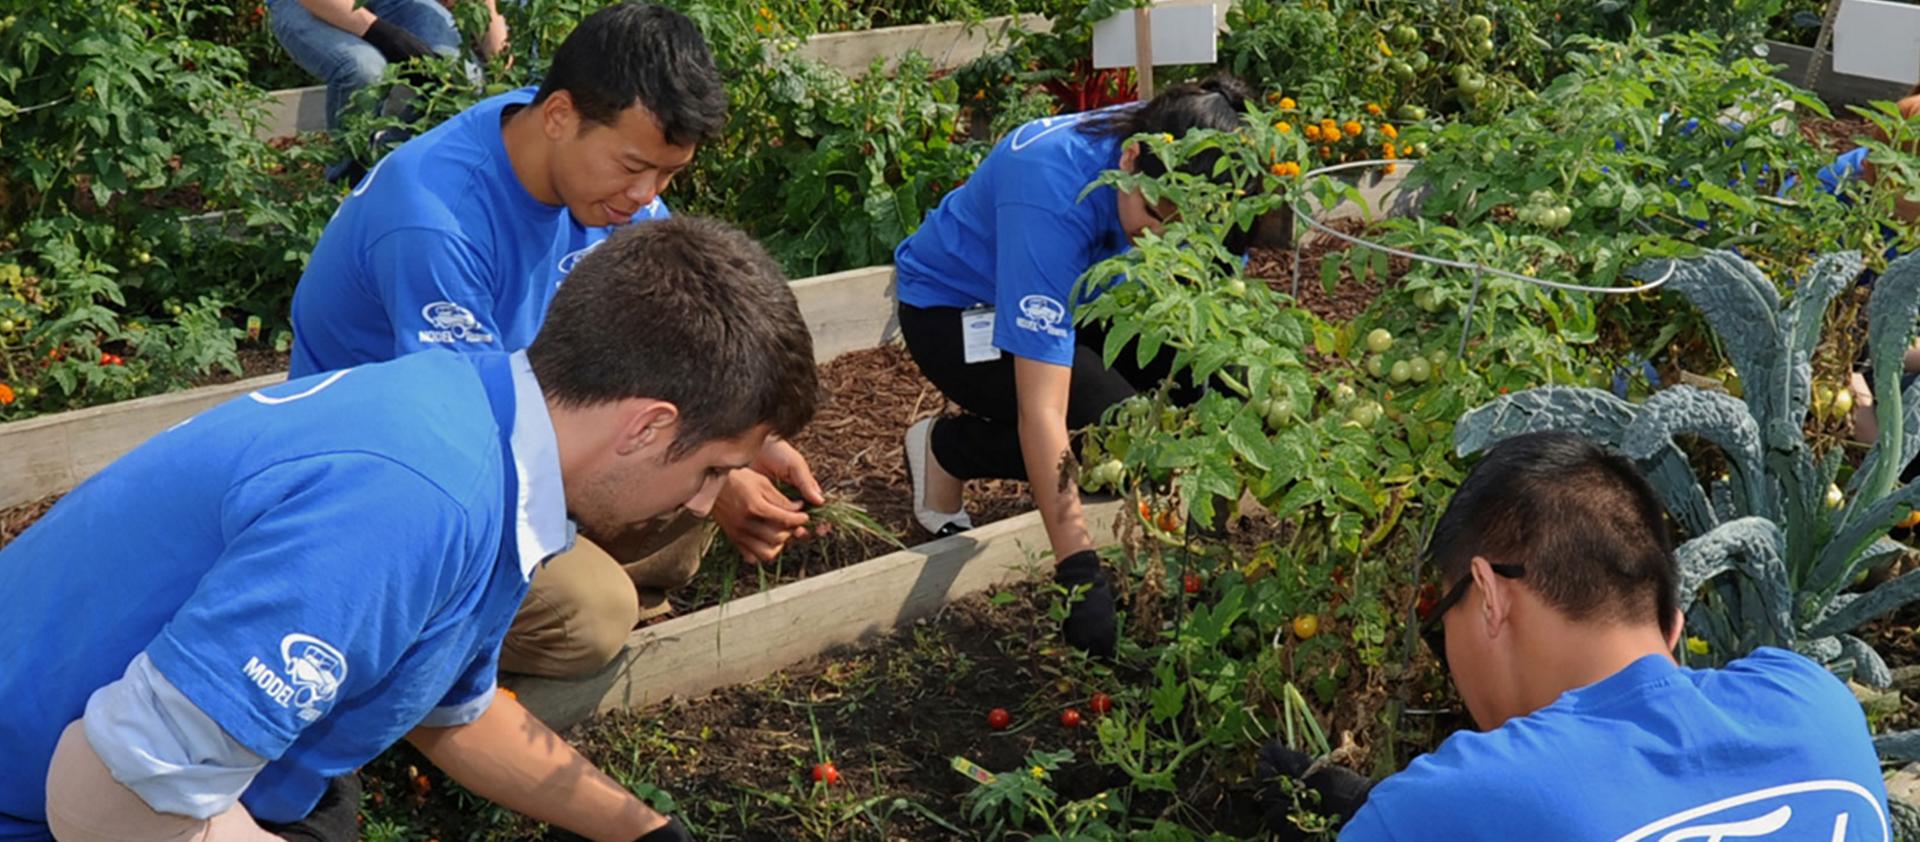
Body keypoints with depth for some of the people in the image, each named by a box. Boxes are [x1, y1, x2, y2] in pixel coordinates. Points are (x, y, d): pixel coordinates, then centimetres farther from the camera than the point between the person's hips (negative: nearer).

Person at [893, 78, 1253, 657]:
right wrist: (1079, 570, -44)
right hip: (957, 310, -6)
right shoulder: (1053, 194, -40)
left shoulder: (1182, 174, -22)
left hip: (1077, 290, 6)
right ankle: (944, 449, -2)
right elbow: (1041, 409, -42)